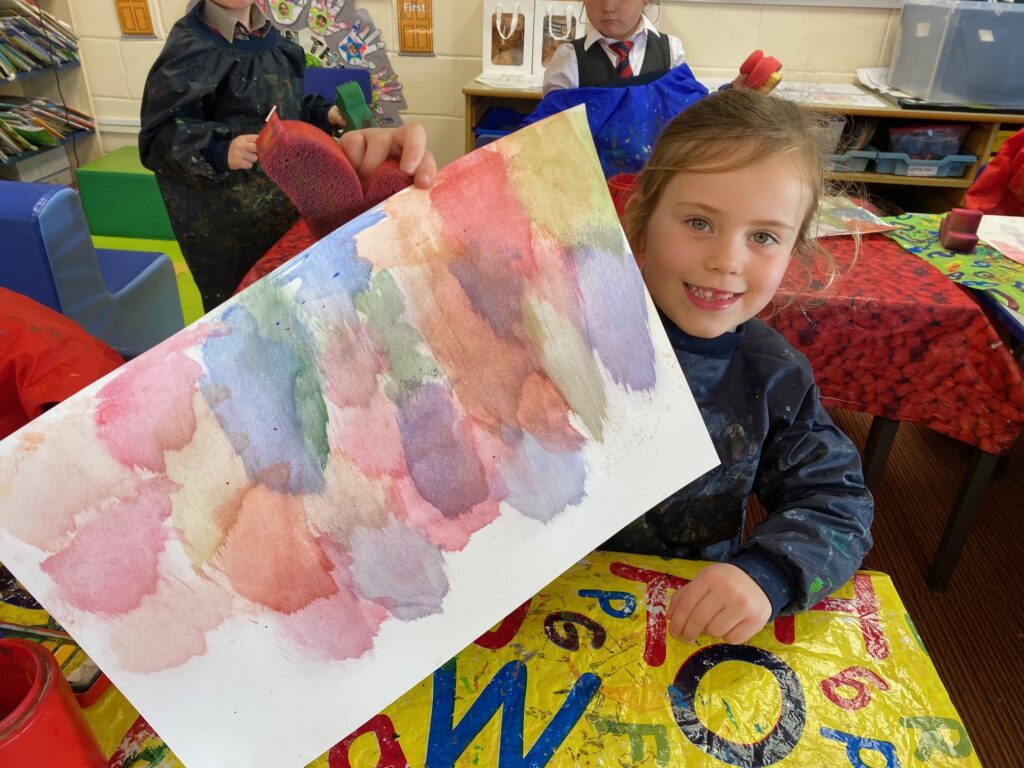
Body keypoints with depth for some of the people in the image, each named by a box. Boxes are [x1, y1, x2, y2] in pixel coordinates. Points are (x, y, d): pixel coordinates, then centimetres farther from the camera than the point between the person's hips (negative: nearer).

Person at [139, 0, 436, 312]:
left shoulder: (269, 38, 5)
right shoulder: (187, 49, -17)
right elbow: (159, 139, -18)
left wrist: (323, 115, 0)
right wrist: (219, 153, -34)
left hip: (284, 194, 7)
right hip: (223, 213, -7)